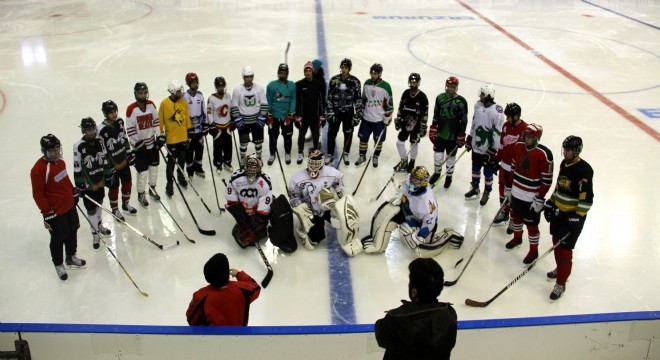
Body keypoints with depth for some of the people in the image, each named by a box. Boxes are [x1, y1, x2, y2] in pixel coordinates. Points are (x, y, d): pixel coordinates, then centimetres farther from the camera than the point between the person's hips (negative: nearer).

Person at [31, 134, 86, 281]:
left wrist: (74, 193, 21)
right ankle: (58, 265, 29)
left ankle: (71, 257, 44)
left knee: (72, 232, 22)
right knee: (58, 239, 8)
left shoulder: (60, 161, 1)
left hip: (69, 206, 8)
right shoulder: (38, 170, -25)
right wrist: (47, 213, -18)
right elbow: (38, 194, -21)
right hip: (55, 212, -8)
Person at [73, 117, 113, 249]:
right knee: (91, 209, 3)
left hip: (100, 180, 6)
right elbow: (77, 168, -16)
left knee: (99, 203, 24)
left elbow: (105, 159, 8)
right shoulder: (79, 146, -21)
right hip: (88, 183, -6)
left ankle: (99, 225, 47)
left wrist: (109, 174, 11)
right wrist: (79, 186, -14)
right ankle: (95, 234, 19)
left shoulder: (99, 141, -4)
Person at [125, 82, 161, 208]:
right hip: (139, 144, -5)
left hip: (152, 142, 5)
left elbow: (156, 121, 7)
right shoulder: (131, 109, -18)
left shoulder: (151, 104, -3)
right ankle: (141, 195, 18)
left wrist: (159, 136, 2)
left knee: (154, 166, 16)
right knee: (142, 171, -1)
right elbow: (130, 129, -15)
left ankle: (152, 189, 35)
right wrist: (137, 144, -15)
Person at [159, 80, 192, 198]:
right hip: (171, 138, -4)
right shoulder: (164, 103, -12)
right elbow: (160, 121, -7)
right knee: (171, 162, 0)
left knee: (182, 159, 18)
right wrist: (161, 136, -8)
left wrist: (190, 132, 10)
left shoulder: (183, 102, 2)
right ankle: (170, 184, 11)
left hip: (183, 137, 5)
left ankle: (181, 177, 39)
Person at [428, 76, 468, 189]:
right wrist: (433, 129, 5)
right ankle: (437, 172, 36)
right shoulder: (440, 98, -2)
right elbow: (436, 115, 7)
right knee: (438, 154, 11)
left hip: (453, 136, -3)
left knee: (450, 157, 11)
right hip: (440, 133, 3)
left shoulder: (461, 101, -13)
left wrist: (461, 136, -8)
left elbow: (464, 120, -8)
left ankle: (449, 176, 31)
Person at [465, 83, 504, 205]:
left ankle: (487, 193, 31)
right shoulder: (478, 105, -3)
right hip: (476, 146, 6)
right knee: (475, 168, 22)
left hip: (488, 149, -6)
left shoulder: (496, 112, -24)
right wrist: (470, 138, 16)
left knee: (488, 172, 11)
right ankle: (475, 188, 43)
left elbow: (498, 133, -20)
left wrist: (493, 151, -18)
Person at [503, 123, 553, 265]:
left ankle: (534, 251, 25)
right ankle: (517, 237, 51)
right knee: (516, 217, 25)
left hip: (532, 197, -6)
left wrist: (539, 200, -15)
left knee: (531, 225, 6)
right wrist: (508, 187, 11)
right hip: (516, 193, 6)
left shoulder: (544, 154, -22)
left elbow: (547, 180, -17)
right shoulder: (518, 146, -4)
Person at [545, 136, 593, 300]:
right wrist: (550, 203, 15)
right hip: (558, 210, 8)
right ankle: (560, 268, 43)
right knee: (556, 241, 20)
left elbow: (587, 199, -24)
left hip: (573, 215, -8)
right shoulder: (564, 163, 4)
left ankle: (561, 284, 5)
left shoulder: (584, 170, -22)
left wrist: (577, 217, -26)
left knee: (565, 248, -5)